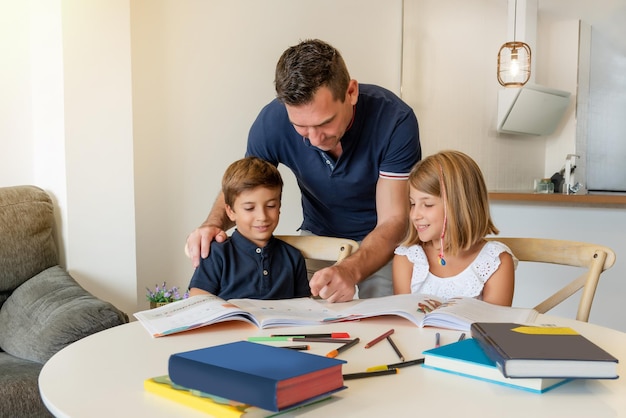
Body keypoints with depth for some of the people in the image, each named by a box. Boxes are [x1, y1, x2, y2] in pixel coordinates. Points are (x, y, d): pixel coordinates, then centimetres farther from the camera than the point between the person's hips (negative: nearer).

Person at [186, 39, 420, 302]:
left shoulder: (395, 120, -28)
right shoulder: (273, 120, -22)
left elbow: (393, 222, -27)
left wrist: (350, 270, -48)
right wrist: (214, 224, -26)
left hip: (383, 243, -2)